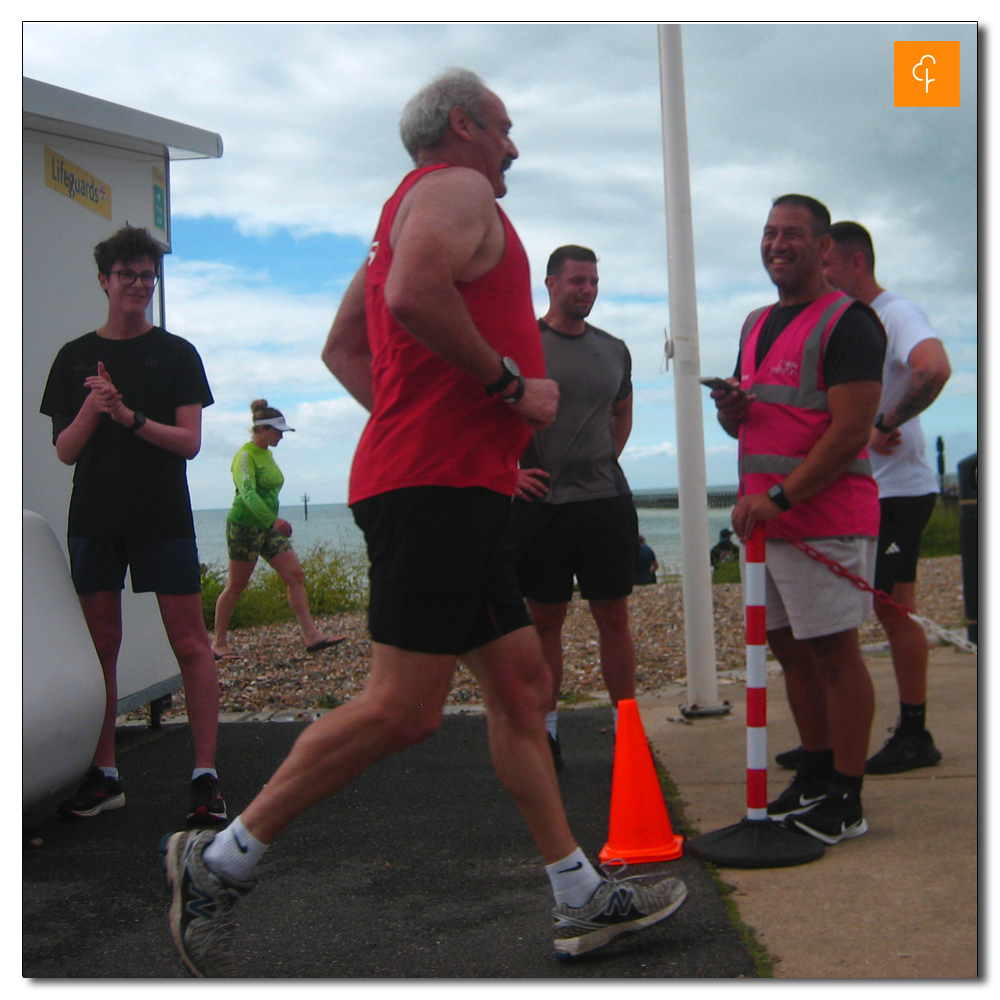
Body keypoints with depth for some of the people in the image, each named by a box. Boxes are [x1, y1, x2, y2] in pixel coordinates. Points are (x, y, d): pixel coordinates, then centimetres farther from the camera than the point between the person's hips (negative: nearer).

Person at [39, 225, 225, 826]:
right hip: (95, 520, 3)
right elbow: (65, 450, 7)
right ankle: (105, 775, 15)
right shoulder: (75, 358, 11)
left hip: (164, 517, -2)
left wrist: (129, 416, -17)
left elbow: (190, 441, -2)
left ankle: (207, 774, -1)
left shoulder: (176, 354, 5)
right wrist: (92, 408, -12)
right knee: (101, 644, 5)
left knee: (191, 644, -5)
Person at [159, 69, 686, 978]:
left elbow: (342, 348, 26)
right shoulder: (459, 189, -4)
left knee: (521, 683, 9)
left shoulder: (411, 207, 26)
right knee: (403, 709, -11)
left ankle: (583, 902, 15)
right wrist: (509, 383, -15)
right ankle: (219, 863, 0)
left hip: (455, 487, 11)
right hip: (438, 486, -11)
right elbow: (415, 295, -25)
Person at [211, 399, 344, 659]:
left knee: (295, 574, -4)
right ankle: (219, 643, 12)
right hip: (244, 525, -8)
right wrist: (273, 519, -39)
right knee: (236, 586, 0)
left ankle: (312, 636, -7)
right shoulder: (245, 456, -14)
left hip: (268, 527, 8)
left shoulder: (267, 454, 12)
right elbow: (247, 493, -28)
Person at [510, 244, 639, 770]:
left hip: (607, 500, 3)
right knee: (545, 618, 5)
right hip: (542, 502, -3)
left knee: (614, 615, 6)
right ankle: (546, 731, 14)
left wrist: (606, 460, 15)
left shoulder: (614, 349, 12)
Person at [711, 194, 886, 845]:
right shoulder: (755, 325, 18)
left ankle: (846, 802, 4)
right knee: (790, 647, 13)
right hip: (766, 517, 8)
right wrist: (731, 411, 3)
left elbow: (851, 431, -17)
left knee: (834, 650, -4)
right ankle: (816, 775, 26)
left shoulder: (848, 322, -9)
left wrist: (780, 497, -21)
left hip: (827, 519, -8)